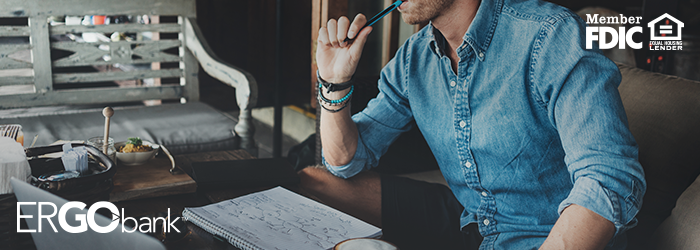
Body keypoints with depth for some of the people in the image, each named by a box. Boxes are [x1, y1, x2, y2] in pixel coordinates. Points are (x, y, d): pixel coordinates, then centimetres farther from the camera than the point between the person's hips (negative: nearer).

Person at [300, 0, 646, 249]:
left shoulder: (552, 35, -20)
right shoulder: (413, 58, 1)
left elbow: (611, 179, -28)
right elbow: (346, 161, 6)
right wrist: (335, 84, -12)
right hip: (463, 220, 6)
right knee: (310, 182, 1)